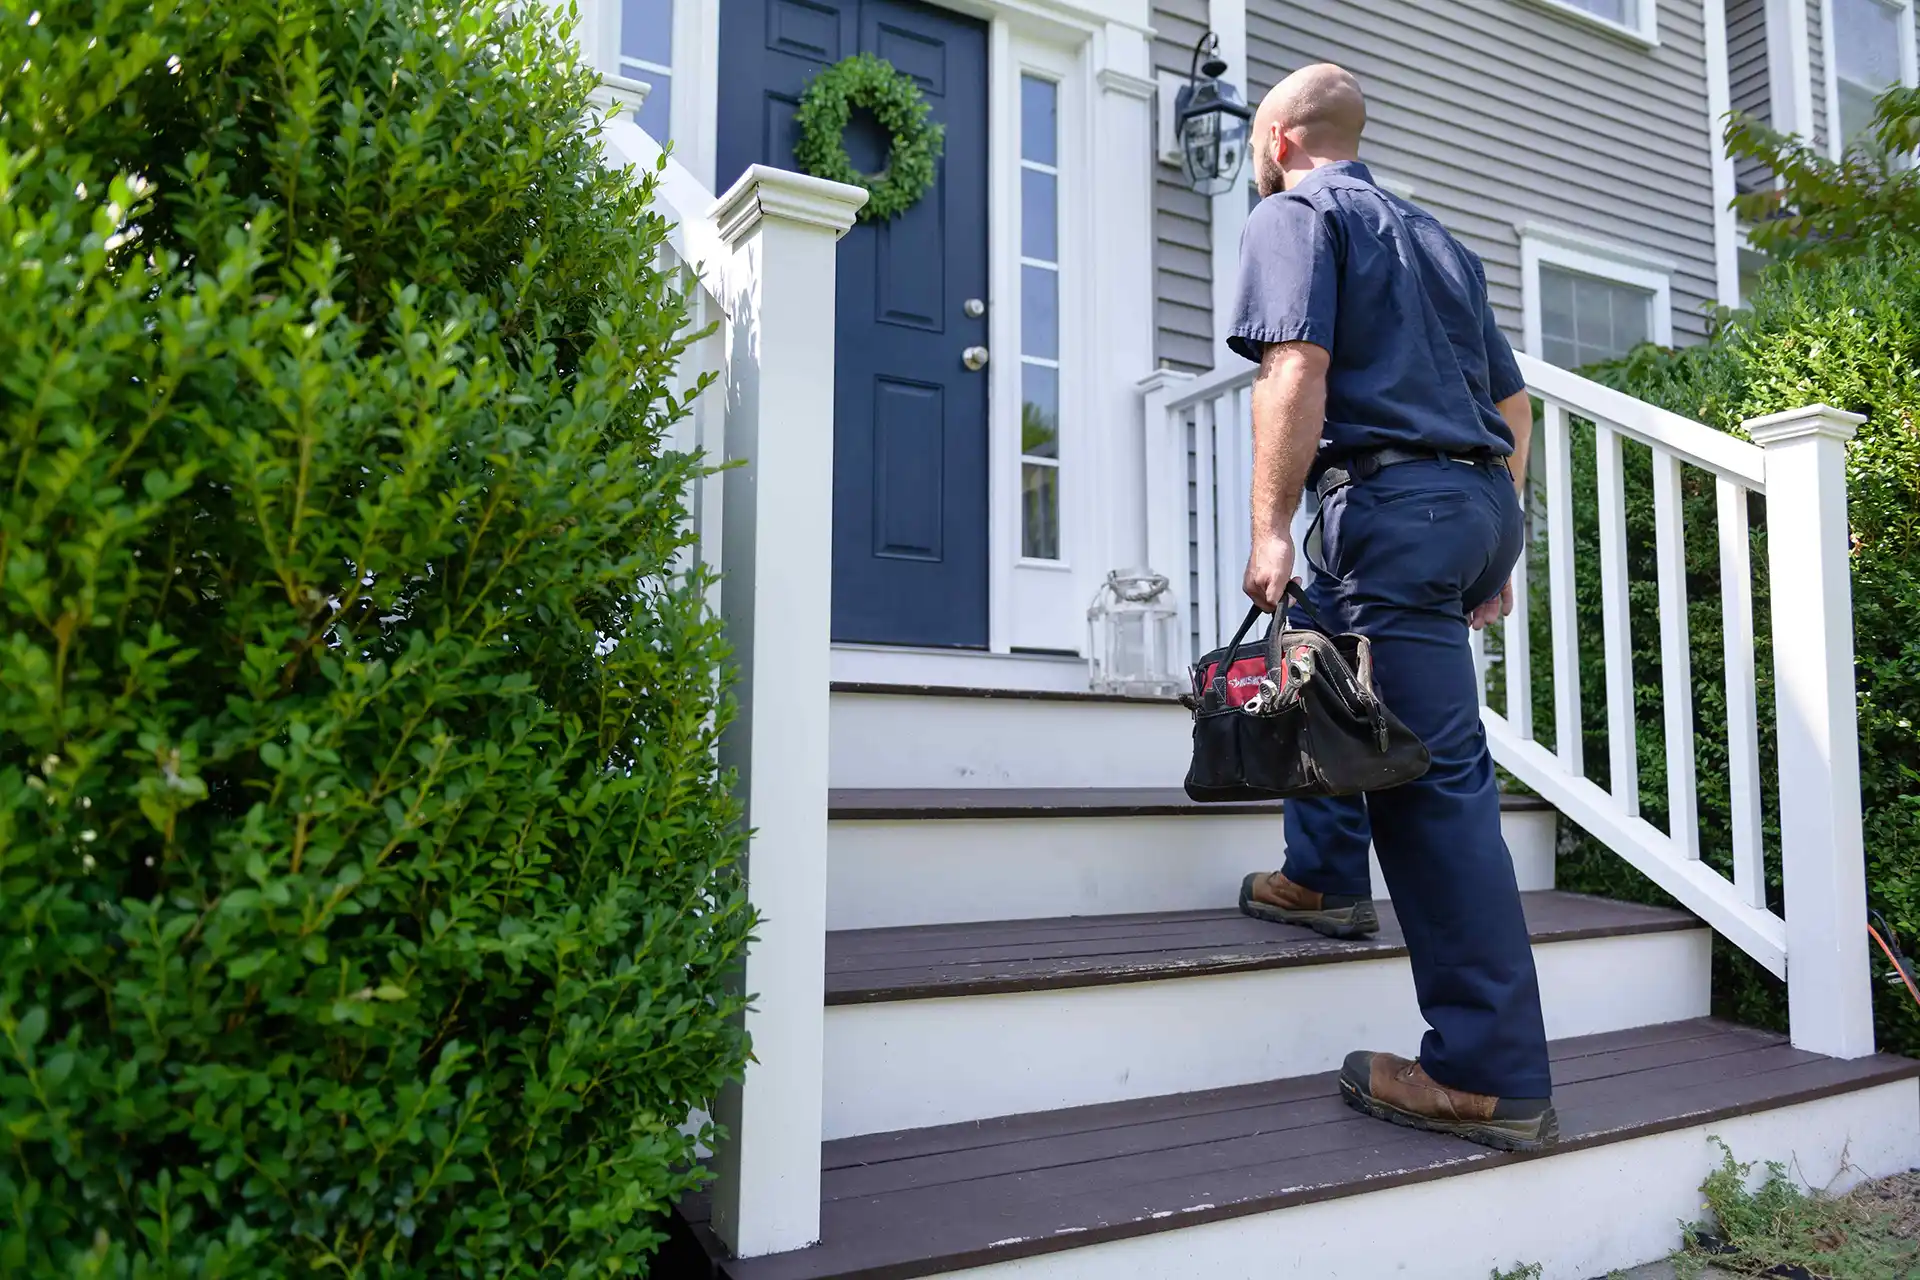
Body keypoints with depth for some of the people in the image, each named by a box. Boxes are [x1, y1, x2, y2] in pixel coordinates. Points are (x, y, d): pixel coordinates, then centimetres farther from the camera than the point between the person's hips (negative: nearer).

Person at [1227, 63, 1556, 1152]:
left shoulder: (1294, 214, 4)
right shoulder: (1433, 236, 26)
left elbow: (1297, 372, -14)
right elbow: (1514, 402, 24)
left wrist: (1272, 529, -16)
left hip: (1397, 500, -9)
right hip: (1481, 498, 9)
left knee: (1438, 776, -10)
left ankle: (1497, 1079, -7)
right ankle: (1327, 878, 33)